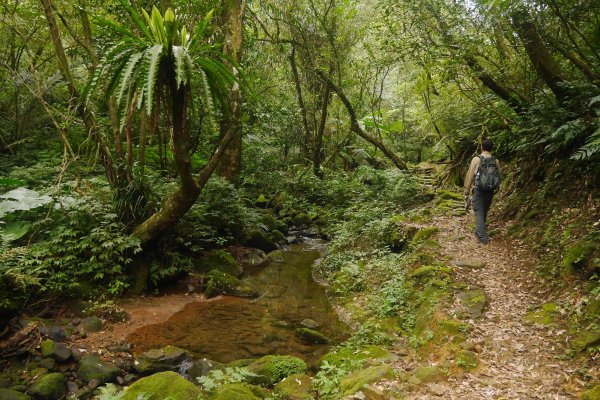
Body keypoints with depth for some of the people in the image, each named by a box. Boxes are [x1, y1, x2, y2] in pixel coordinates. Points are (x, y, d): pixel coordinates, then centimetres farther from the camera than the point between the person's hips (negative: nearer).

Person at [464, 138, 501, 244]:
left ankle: (483, 237, -8)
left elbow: (470, 176, -8)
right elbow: (498, 177, 5)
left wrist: (466, 191, -1)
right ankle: (479, 231, 36)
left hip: (479, 190, -4)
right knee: (484, 212, 20)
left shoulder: (476, 159, -9)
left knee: (479, 213, 0)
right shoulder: (496, 161, 1)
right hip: (490, 191, 4)